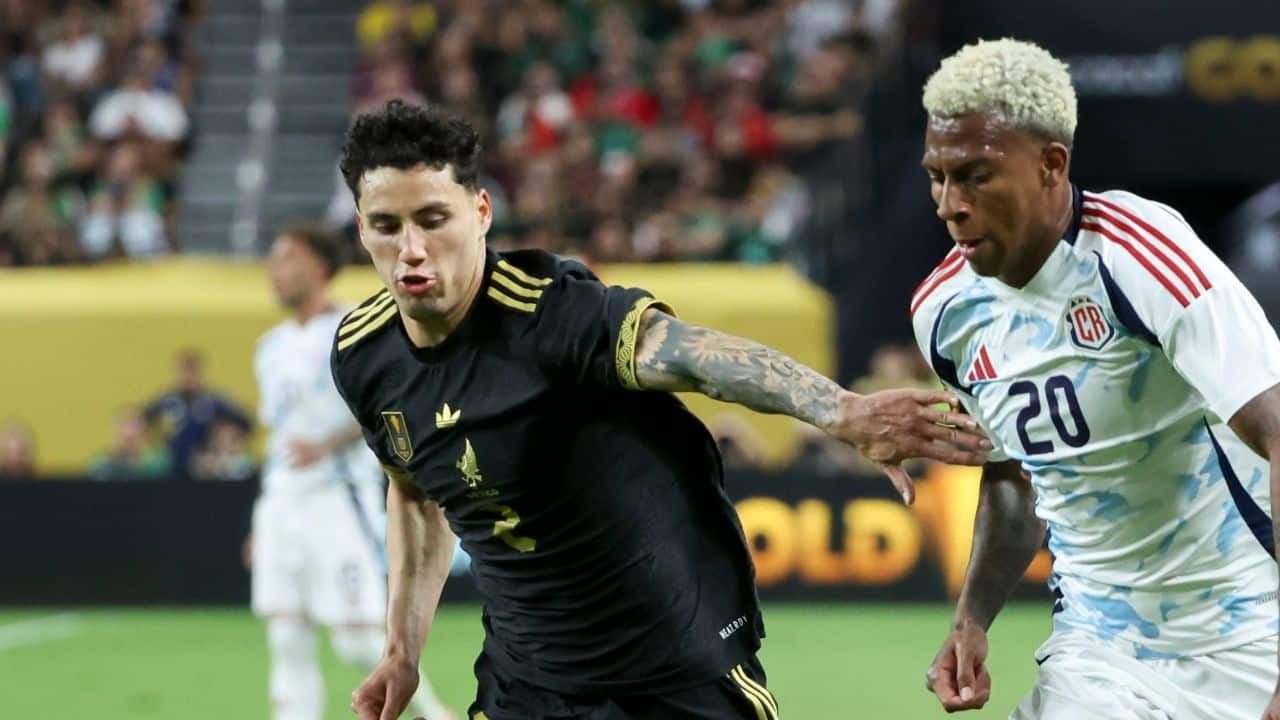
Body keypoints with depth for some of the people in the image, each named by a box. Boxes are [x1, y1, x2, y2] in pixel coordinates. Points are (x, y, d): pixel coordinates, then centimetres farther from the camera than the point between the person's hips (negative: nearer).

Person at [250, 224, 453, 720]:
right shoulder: (272, 347, 17)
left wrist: (325, 446, -28)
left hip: (340, 498, -7)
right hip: (281, 504, 7)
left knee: (359, 641, -9)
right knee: (288, 644, 1)